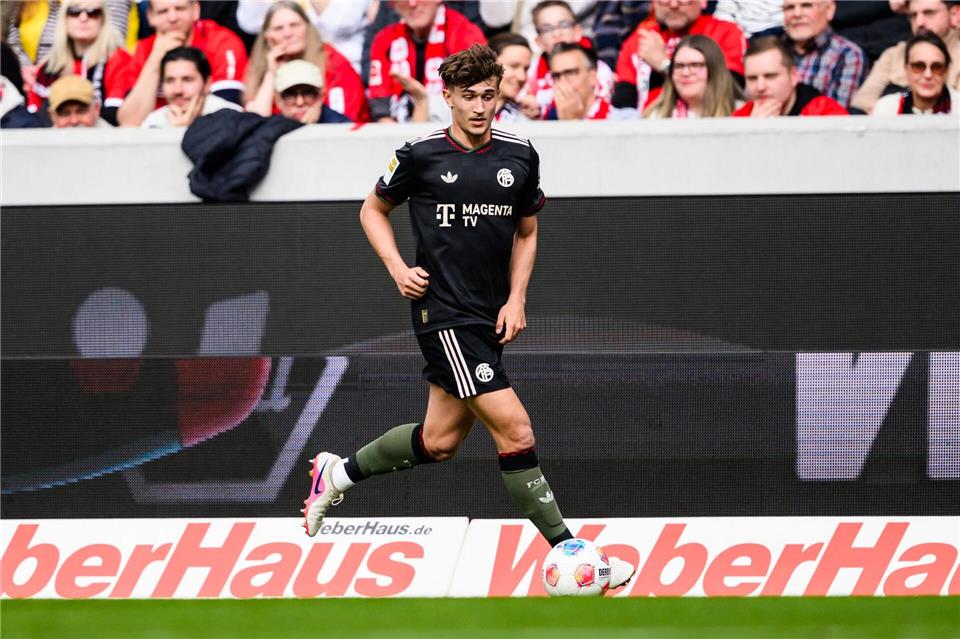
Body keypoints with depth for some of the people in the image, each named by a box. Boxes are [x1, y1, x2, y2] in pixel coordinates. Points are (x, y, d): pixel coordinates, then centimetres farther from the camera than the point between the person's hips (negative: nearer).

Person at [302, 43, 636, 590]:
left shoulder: (520, 156, 4)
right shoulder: (421, 156, -7)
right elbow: (374, 209, 9)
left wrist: (516, 299, 3)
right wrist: (399, 269, -5)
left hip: (491, 318, 6)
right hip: (444, 314, -6)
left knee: (440, 441, 13)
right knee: (515, 430, -15)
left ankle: (339, 473, 35)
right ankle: (566, 550, -12)